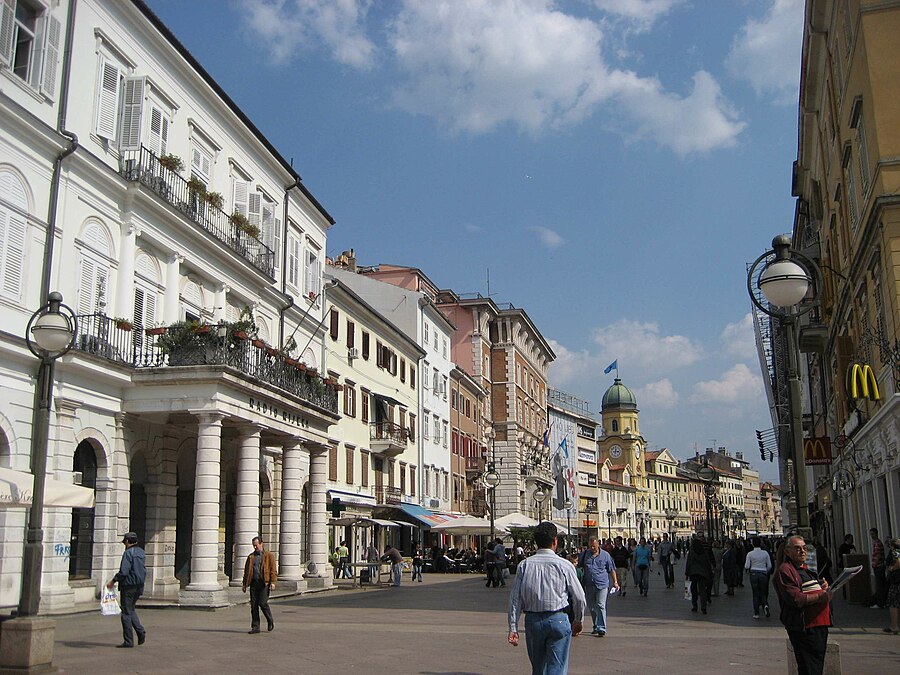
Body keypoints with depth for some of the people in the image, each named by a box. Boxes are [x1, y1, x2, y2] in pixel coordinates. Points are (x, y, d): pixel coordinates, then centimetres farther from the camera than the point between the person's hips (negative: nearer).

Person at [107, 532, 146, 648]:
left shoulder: (128, 553, -14)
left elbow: (123, 572, -20)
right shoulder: (141, 552, 12)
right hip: (139, 586, 8)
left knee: (126, 613, 0)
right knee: (131, 609, 21)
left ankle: (128, 641, 2)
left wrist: (113, 581, -11)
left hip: (129, 586, -8)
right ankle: (140, 631, 5)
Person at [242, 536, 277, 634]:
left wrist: (272, 582, -11)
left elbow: (272, 569, -2)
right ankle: (255, 627, 9)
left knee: (263, 603, -10)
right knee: (253, 605, 2)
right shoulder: (251, 557, 16)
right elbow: (247, 571, 19)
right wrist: (244, 584, 13)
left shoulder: (269, 555, 4)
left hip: (264, 583, -4)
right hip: (253, 583, 4)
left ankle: (270, 622, 13)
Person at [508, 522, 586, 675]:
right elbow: (579, 597, -1)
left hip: (532, 621, 3)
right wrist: (578, 620, 16)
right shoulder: (564, 565, -6)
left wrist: (513, 628, 4)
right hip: (558, 620, -3)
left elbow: (515, 598, -1)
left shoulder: (524, 565, 0)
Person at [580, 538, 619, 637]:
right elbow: (580, 567, 14)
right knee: (591, 607, 11)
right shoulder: (585, 554, 7)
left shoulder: (605, 555, 2)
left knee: (600, 606, -10)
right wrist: (580, 580, 6)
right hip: (589, 585, 4)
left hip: (602, 584, -3)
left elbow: (612, 570, 8)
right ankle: (596, 626, 26)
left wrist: (615, 582, 3)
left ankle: (601, 629, -8)